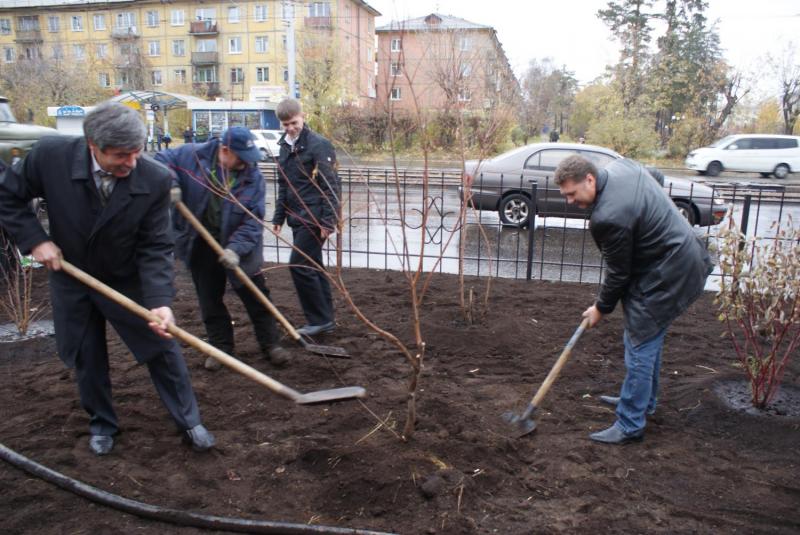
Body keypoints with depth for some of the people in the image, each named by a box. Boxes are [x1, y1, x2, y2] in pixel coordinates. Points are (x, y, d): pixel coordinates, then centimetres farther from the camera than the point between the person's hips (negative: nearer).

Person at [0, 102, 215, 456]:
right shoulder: (51, 155, -23)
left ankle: (189, 421, 24)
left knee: (162, 347, 5)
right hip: (71, 278, 1)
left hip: (128, 280, -1)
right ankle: (101, 423, 38)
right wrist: (35, 240, -16)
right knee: (85, 358, 14)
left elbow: (155, 248, -21)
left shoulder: (155, 179, -25)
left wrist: (159, 300, -32)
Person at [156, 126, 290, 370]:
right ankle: (221, 347, 27)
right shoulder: (193, 156, -13)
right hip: (201, 245, 1)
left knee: (256, 297, 4)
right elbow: (162, 159, 0)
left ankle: (270, 344, 17)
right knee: (209, 300, 11)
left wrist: (236, 248, -29)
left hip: (238, 248, -1)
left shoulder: (253, 176, -14)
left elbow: (253, 220, -17)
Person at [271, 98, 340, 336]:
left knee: (299, 265, -11)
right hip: (297, 217, 8)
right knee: (312, 267, 11)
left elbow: (330, 186, -15)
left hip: (314, 217, -8)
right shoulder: (285, 147, 14)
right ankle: (324, 319, 20)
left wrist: (328, 221, -20)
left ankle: (319, 319, 0)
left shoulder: (318, 145, -11)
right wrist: (279, 217, 16)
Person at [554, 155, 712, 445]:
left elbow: (618, 272, -17)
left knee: (640, 347, -4)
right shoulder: (621, 166, -1)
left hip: (667, 276, -11)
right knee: (649, 338, 22)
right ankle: (643, 400, 38)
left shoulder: (608, 217, -29)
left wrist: (601, 308, -1)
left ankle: (630, 425, 7)